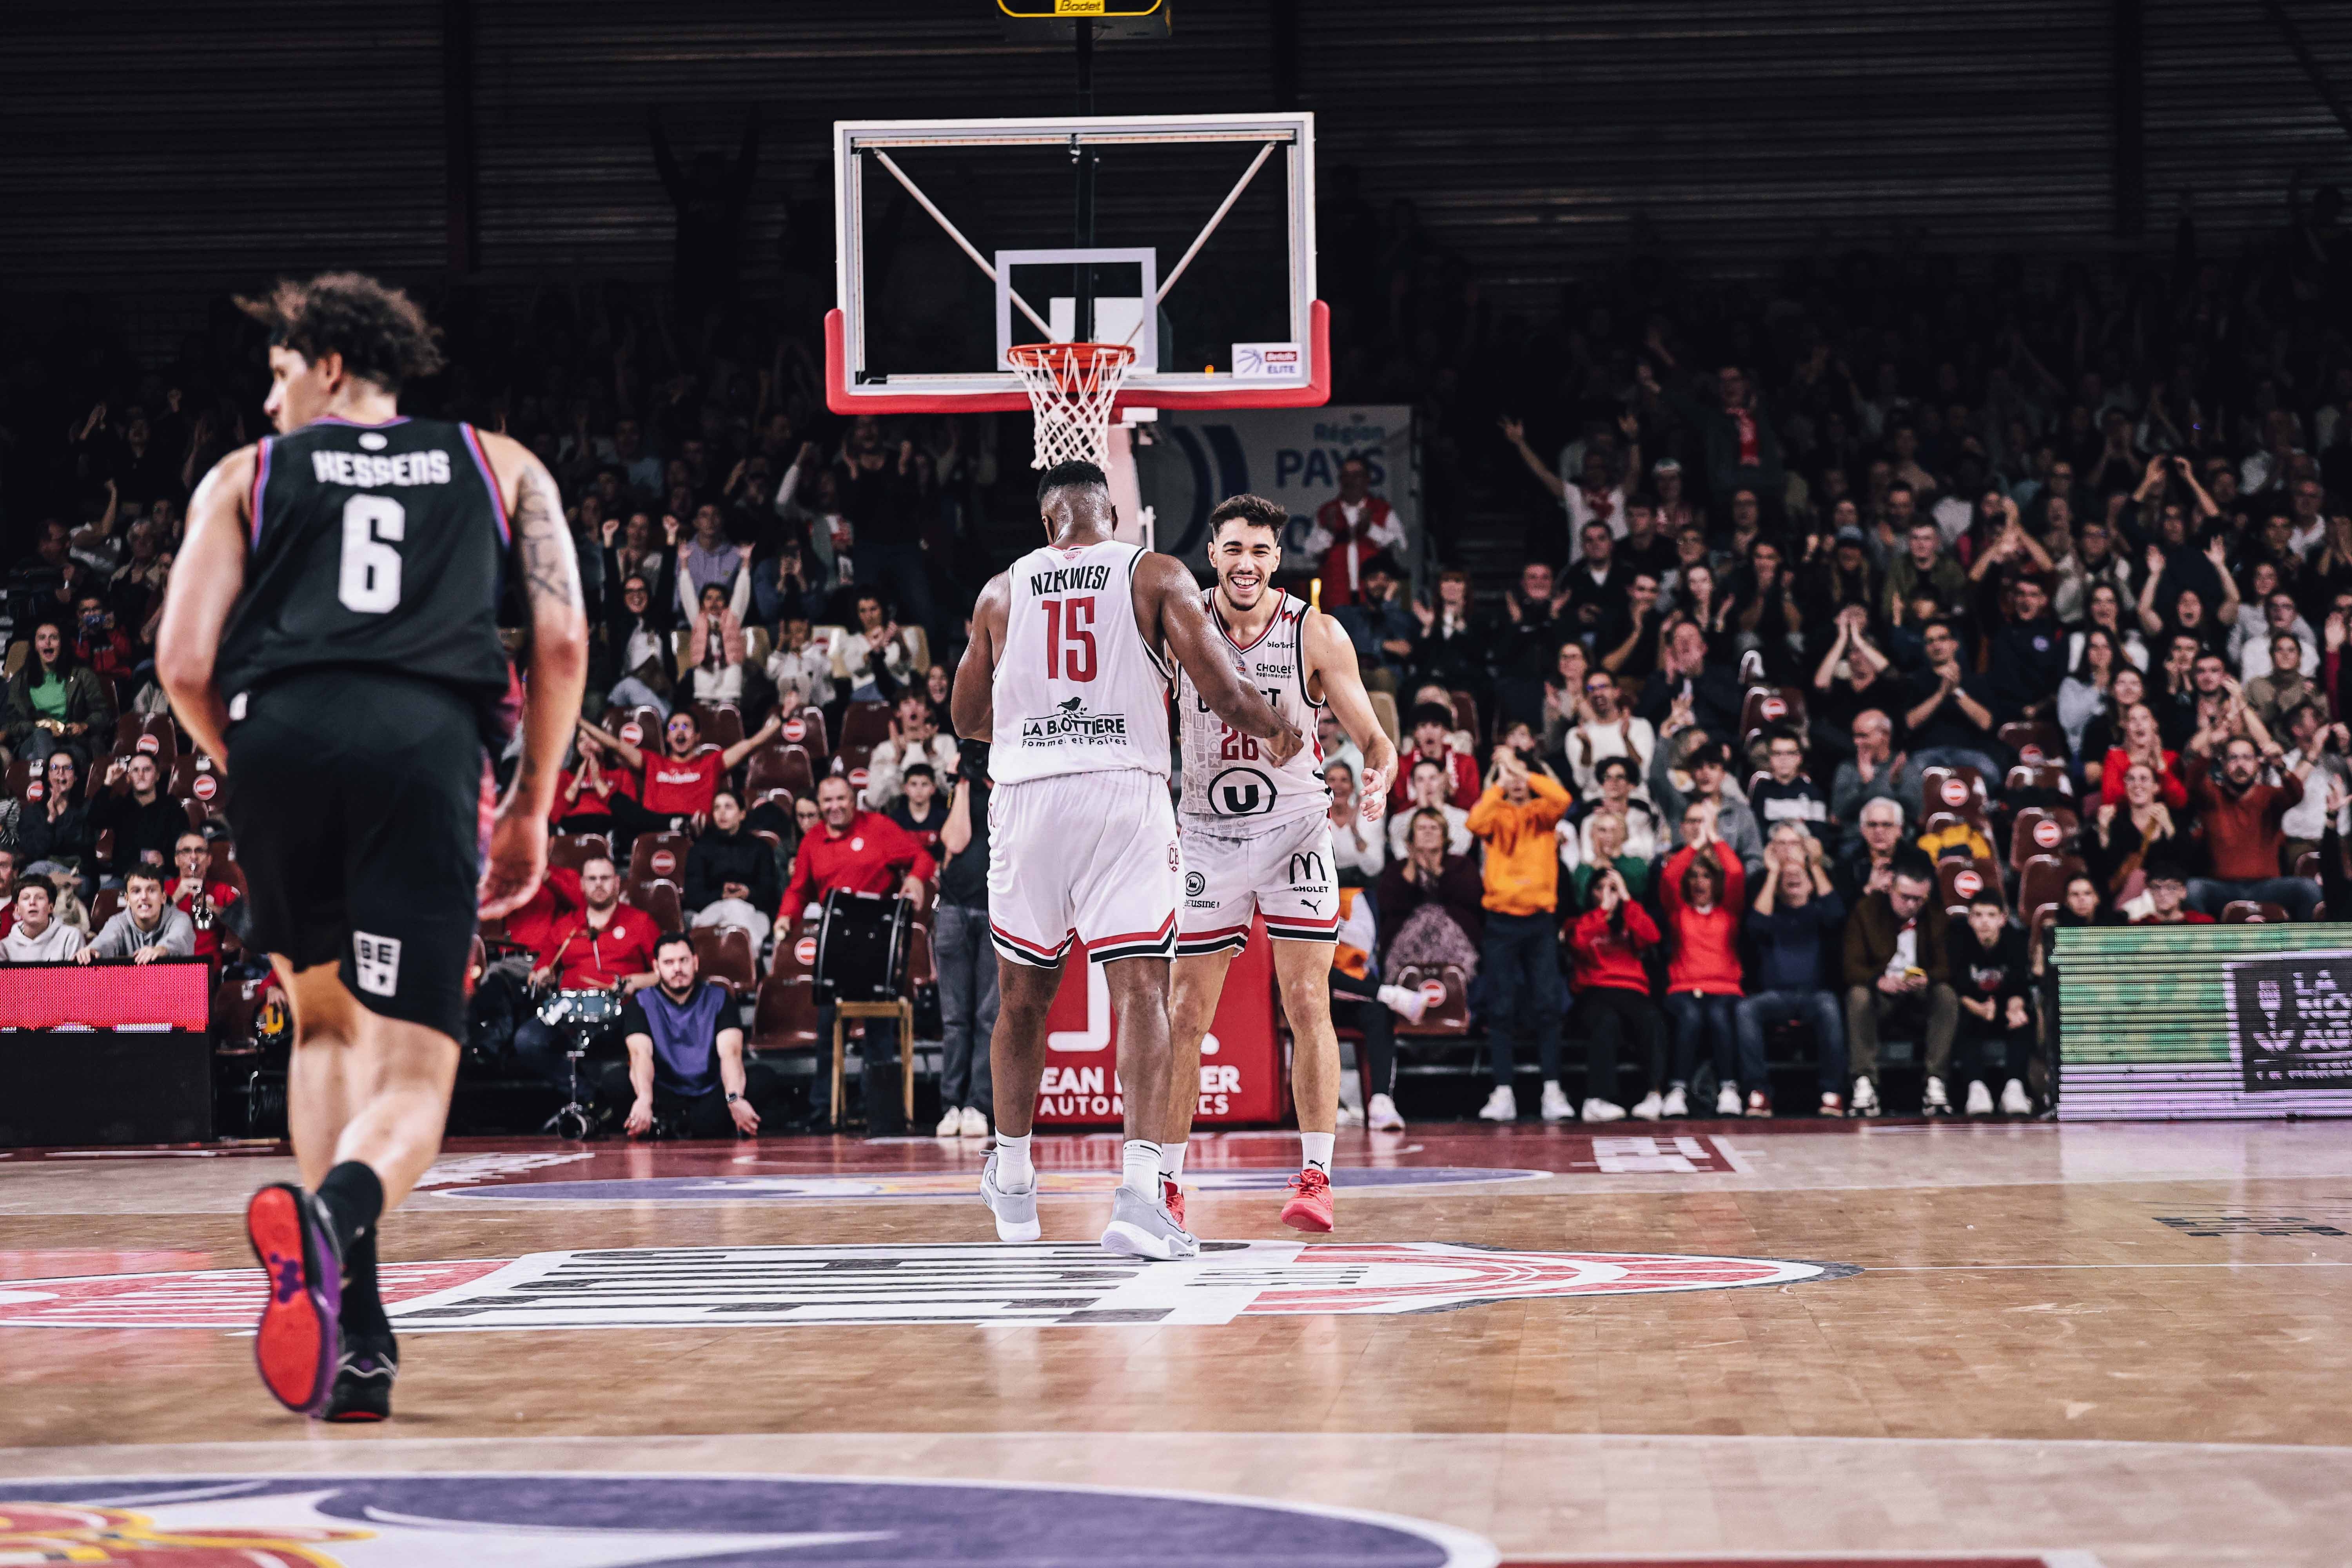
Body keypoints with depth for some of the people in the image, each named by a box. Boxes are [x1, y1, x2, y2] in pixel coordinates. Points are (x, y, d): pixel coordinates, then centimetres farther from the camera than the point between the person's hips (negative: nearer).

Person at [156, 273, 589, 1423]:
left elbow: (184, 663, 12)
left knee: (326, 1021, 24)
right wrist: (532, 808, 23)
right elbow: (563, 643, 14)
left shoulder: (247, 476, 23)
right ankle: (336, 1208, -36)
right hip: (427, 739, -1)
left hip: (281, 732, 1)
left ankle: (354, 1325, 14)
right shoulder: (501, 467, 26)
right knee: (412, 1075, -1)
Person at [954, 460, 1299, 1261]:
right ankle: (1139, 1189, -21)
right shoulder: (1157, 575, 4)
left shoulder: (1003, 591, 11)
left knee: (1024, 997, 17)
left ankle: (1012, 1179, 29)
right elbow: (1222, 691, -3)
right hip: (1126, 793, -2)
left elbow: (967, 720, 22)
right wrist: (1275, 731, 17)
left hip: (1027, 797, 2)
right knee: (1142, 992, -6)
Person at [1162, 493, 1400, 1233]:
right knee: (1186, 1014, 2)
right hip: (1206, 833, 1)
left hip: (1295, 827, -1)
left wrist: (1379, 782, -27)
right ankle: (1166, 1182, 11)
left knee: (1307, 1004, -7)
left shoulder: (1317, 636, -8)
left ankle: (1315, 1179, -3)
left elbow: (1373, 738, -6)